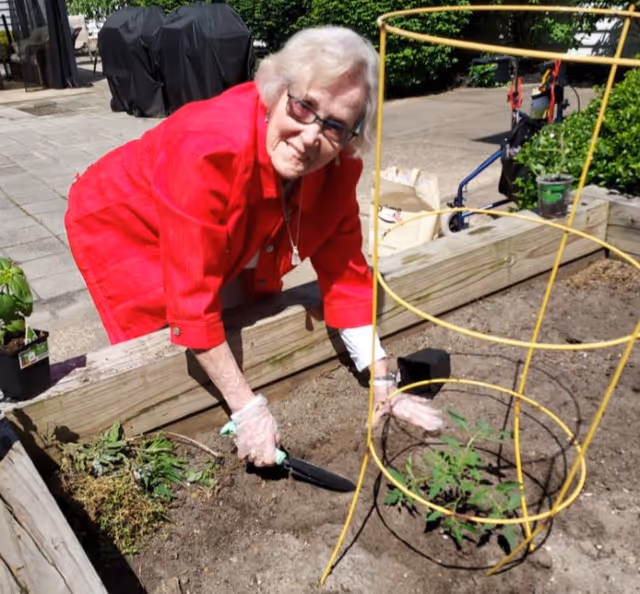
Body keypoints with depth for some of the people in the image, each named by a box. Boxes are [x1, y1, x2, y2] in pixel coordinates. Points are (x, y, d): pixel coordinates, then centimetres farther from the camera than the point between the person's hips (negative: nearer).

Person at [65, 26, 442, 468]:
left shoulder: (337, 164, -21)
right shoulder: (211, 150, -41)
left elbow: (346, 271, -15)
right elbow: (193, 300, -38)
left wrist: (383, 384, -18)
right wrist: (248, 409, -32)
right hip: (123, 223, -5)